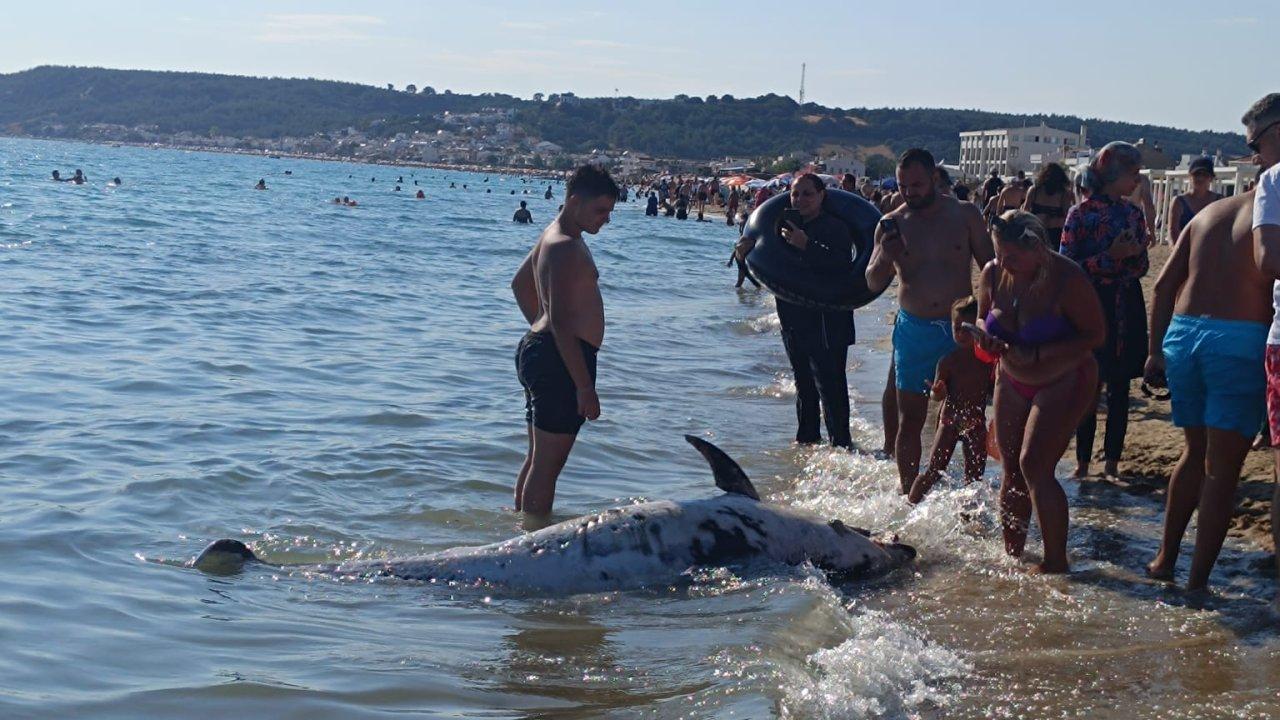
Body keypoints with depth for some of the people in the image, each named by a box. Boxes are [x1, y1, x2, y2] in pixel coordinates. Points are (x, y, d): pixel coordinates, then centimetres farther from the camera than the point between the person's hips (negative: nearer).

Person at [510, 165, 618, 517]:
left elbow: (520, 283, 31)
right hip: (558, 358, -11)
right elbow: (561, 323, -25)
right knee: (547, 464, -7)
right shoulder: (566, 248, -19)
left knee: (537, 459, 18)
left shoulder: (554, 235, 15)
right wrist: (585, 387, -25)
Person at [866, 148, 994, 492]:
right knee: (909, 421, 3)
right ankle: (908, 496, 11)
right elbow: (873, 284, 3)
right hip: (913, 331, 1)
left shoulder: (964, 215, 1)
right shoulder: (891, 225, 2)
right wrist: (884, 258, -18)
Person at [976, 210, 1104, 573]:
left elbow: (1095, 334, -20)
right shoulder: (993, 274, -6)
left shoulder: (1066, 278, -23)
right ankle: (1011, 556, 18)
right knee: (1011, 470, 6)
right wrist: (985, 336, -14)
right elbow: (983, 318, 11)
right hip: (1013, 382, 6)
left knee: (1034, 466, -17)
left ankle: (1056, 563, -6)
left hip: (1063, 383, -6)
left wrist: (1036, 355, -27)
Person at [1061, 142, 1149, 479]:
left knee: (1120, 388, 6)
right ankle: (1082, 462, 7)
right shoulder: (1081, 214, -6)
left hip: (1127, 308, 5)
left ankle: (1112, 460, 13)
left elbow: (1142, 267, 15)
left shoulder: (1133, 213, 9)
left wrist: (1135, 254, -7)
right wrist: (1111, 256, -18)